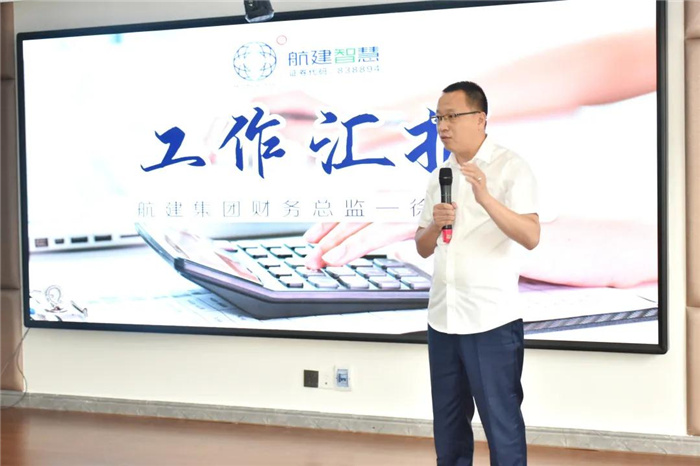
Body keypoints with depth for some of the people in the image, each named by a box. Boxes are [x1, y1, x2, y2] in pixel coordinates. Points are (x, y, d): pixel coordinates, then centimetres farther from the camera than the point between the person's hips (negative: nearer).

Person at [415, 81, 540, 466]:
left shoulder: (510, 167, -6)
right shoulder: (440, 176, 13)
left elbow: (531, 237, -18)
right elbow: (423, 248, 14)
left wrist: (486, 199, -32)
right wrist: (435, 224, -8)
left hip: (491, 321, -6)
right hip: (442, 319, 6)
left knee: (501, 426, 0)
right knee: (448, 427, 14)